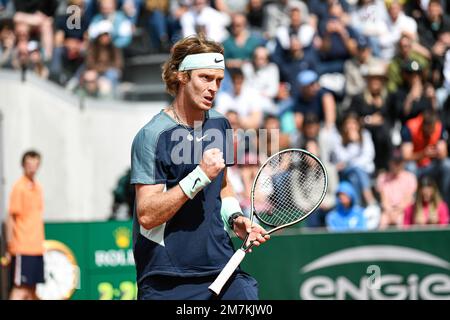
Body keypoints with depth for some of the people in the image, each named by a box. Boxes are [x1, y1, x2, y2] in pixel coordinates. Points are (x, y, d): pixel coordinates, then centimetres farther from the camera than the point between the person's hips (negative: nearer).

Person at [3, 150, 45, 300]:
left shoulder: (37, 187, 12)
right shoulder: (19, 187, -10)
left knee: (33, 288, 9)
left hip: (37, 248, 7)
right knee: (20, 288, -9)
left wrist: (41, 242, 16)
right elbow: (11, 218, -10)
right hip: (22, 249, -7)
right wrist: (10, 246, -14)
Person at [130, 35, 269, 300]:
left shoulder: (219, 124, 9)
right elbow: (147, 215, -19)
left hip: (223, 268, 5)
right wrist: (200, 176, -24)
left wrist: (235, 218, 6)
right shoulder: (152, 136, -13)